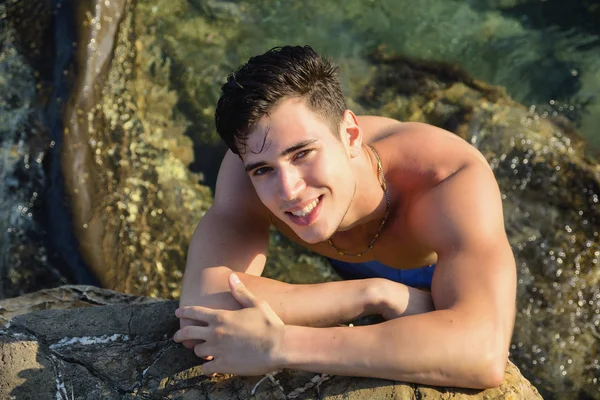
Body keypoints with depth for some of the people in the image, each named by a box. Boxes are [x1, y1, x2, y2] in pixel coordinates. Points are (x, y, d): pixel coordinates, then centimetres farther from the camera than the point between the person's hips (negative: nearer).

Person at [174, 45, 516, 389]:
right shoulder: (254, 164, -40)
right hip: (357, 274, 2)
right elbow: (203, 313, -50)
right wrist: (376, 295, -52)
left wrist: (281, 345, -65)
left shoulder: (455, 180, -50)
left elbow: (484, 355, -65)